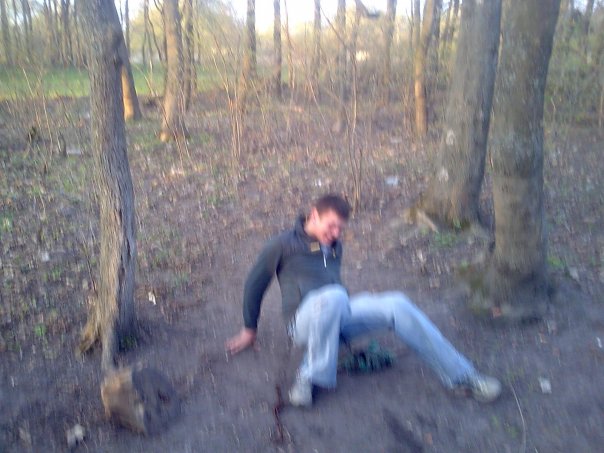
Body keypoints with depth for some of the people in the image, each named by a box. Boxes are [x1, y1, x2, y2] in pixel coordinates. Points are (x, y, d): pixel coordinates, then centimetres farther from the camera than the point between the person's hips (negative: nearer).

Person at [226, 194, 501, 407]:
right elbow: (254, 284, 5)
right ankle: (311, 377, -27)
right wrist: (249, 330, 11)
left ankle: (460, 376, -16)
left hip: (339, 316, 6)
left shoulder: (335, 246, 17)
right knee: (334, 296, -41)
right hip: (304, 321, -5)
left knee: (396, 304, -19)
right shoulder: (283, 244, -1)